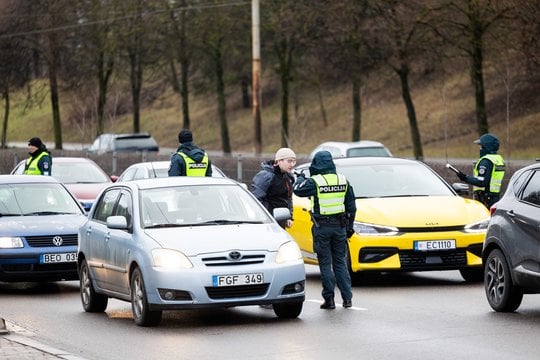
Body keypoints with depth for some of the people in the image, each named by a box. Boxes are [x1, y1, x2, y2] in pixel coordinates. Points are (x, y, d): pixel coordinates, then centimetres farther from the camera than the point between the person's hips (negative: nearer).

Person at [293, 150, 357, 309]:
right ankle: (347, 298, 8)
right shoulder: (343, 180, 5)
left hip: (322, 227, -4)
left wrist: (300, 178, 21)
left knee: (325, 263, 2)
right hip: (340, 225, 4)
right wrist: (349, 226, 18)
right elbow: (351, 206, 9)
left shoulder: (314, 182, -11)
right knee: (340, 262, 11)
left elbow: (297, 189, 0)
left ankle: (329, 299, 0)